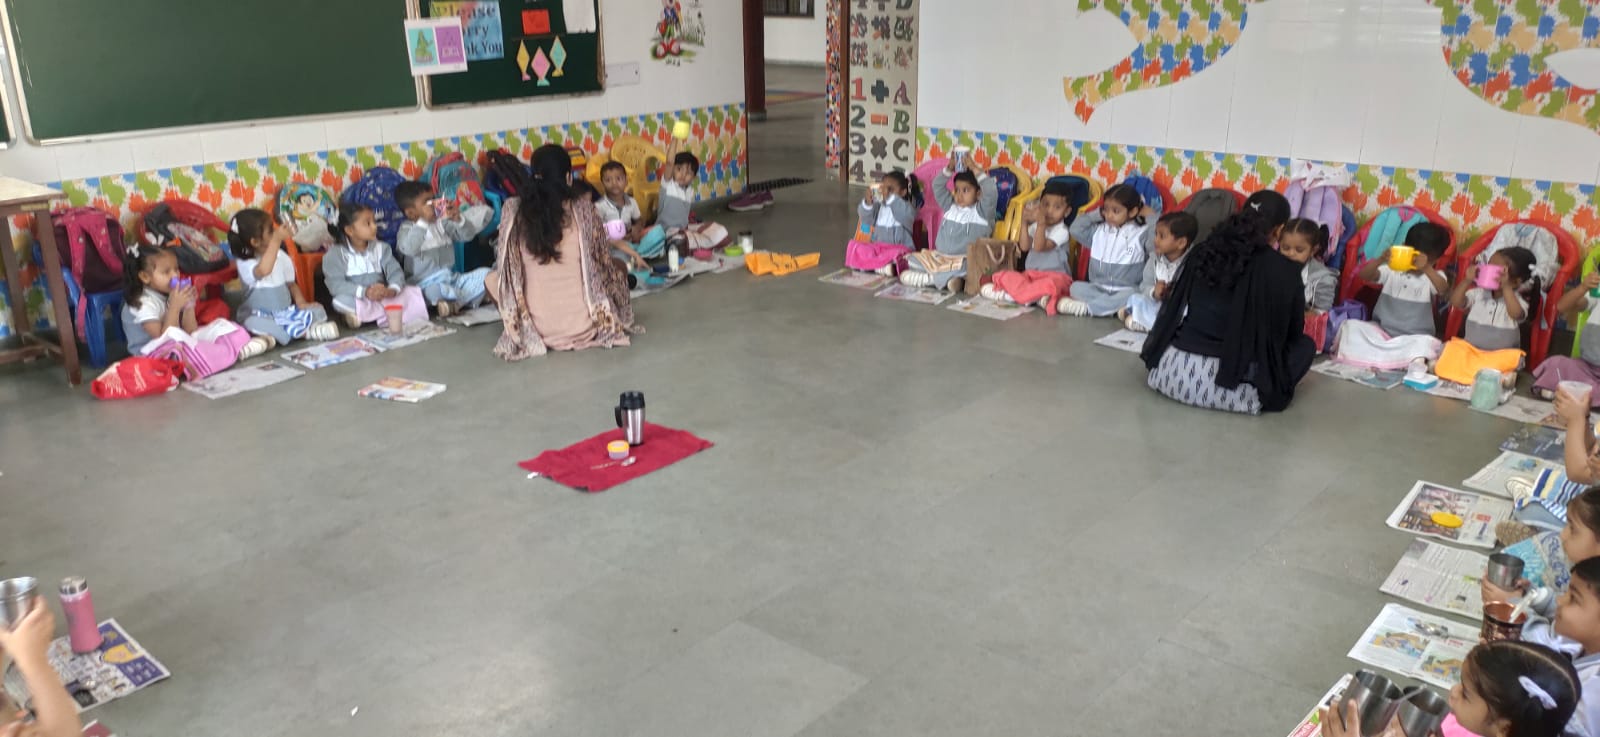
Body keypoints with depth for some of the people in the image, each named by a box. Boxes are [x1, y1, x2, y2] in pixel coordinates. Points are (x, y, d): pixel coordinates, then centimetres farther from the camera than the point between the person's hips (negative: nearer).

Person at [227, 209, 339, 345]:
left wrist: (300, 302, -7)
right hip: (261, 316, -6)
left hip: (287, 313, 6)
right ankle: (303, 332, -35)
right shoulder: (244, 263, -14)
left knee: (318, 311, -11)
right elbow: (263, 271, -38)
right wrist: (276, 240, -38)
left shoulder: (282, 257, 4)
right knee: (252, 324, -39)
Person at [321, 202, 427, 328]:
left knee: (412, 293, -19)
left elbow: (395, 272, -2)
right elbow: (336, 284, -18)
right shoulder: (336, 253, -5)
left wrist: (393, 289, -27)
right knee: (341, 301, -36)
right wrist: (364, 292, -34)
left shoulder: (381, 248, 7)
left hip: (383, 297, 3)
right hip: (357, 300, -3)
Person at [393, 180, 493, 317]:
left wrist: (458, 219, -13)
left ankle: (454, 303, -25)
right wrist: (423, 222, -30)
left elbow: (467, 235, 7)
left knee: (485, 273, -11)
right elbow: (408, 249, -26)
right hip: (425, 285, -6)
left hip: (452, 279, 6)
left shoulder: (442, 223, 12)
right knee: (433, 290, -41)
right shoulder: (407, 229, -3)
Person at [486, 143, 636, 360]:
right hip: (583, 322, 0)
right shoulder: (581, 208, -10)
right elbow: (604, 261, 1)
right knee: (618, 270, 26)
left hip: (536, 325, 0)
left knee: (492, 278, 26)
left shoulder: (514, 209, -8)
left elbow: (505, 263, 2)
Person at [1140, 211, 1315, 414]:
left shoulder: (1201, 253, 10)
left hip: (1171, 374, 4)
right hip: (1226, 388, -4)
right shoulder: (1279, 269, -1)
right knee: (1306, 346, 16)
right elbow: (1293, 332, 9)